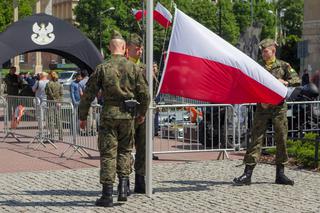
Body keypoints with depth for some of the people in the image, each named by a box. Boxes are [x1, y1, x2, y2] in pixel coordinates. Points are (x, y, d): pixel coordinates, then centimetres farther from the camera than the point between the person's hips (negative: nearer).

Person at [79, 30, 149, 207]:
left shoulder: (102, 68, -4)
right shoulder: (133, 68, 0)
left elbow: (88, 94, -2)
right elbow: (144, 94, 3)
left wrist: (82, 116, 8)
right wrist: (142, 113, 20)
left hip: (109, 113, -1)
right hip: (128, 115, 2)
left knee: (108, 153, 2)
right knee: (125, 150, 18)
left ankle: (107, 195, 1)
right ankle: (123, 186, 7)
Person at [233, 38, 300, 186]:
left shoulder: (283, 66, 7)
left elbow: (297, 80, -1)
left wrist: (285, 82, -20)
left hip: (279, 107, 0)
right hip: (262, 107, 0)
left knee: (281, 139, 2)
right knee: (256, 139, -6)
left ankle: (280, 174, 13)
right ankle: (247, 174, -8)